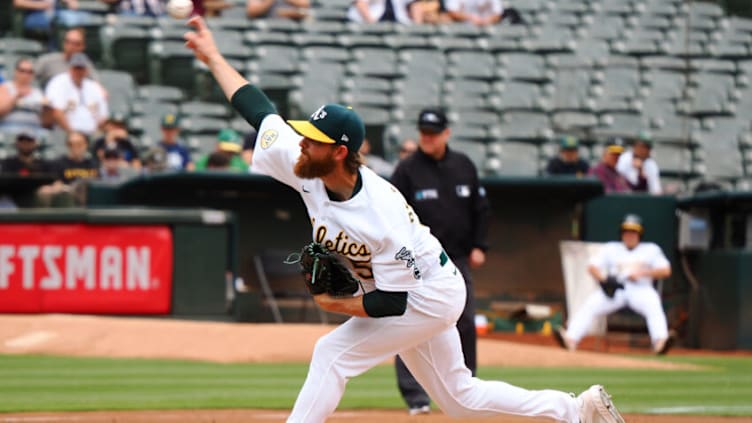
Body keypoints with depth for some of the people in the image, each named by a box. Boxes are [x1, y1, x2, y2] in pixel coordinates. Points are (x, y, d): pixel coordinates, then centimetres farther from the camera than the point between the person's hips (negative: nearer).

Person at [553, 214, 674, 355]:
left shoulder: (651, 249, 17)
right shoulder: (610, 248, 21)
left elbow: (666, 271, 5)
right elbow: (592, 267, 11)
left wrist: (641, 273, -10)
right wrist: (601, 277, -13)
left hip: (640, 289, -2)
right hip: (614, 289, 2)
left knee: (653, 306, -36)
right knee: (590, 305, -26)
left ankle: (660, 342, -59)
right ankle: (571, 339, -43)